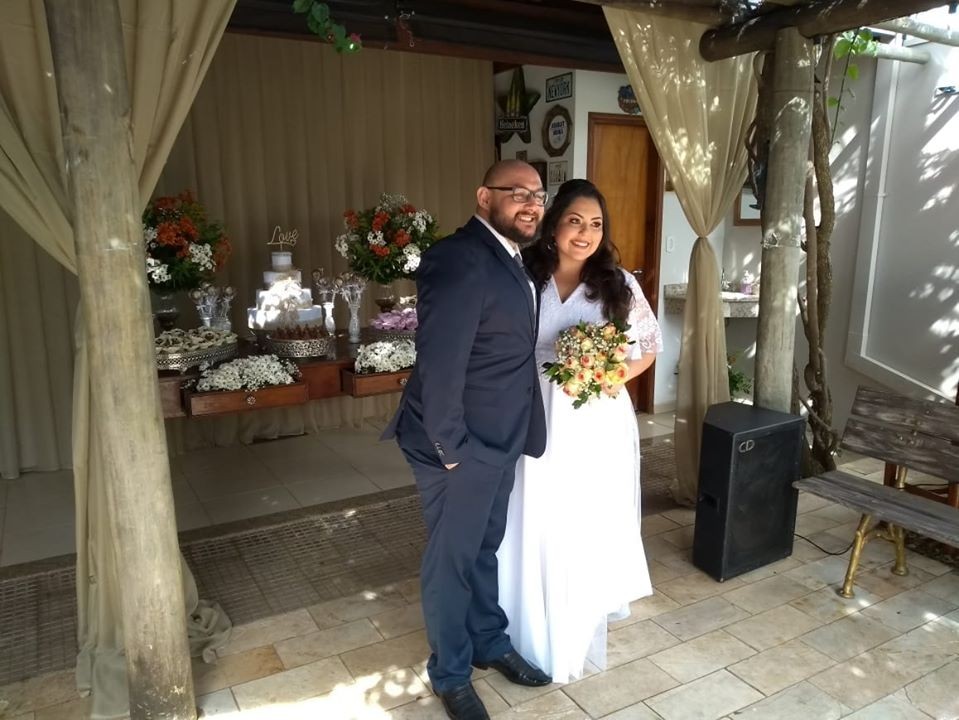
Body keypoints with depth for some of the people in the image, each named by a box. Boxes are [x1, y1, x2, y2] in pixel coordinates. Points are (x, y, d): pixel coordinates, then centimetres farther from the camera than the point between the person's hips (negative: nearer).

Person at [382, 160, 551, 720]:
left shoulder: (512, 258, 9)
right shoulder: (460, 259, -22)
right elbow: (439, 365, -25)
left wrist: (519, 435, 10)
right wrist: (451, 449, -20)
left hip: (499, 440, 9)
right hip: (462, 444, -9)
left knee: (484, 549, 24)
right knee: (452, 561, 11)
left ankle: (490, 643, 45)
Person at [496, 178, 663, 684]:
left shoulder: (619, 284, -2)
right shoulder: (524, 277, -3)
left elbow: (649, 346, 8)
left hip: (598, 425, 0)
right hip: (537, 421, 0)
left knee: (592, 525, 13)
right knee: (537, 527, 9)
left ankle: (583, 631, 36)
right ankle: (535, 634, 32)